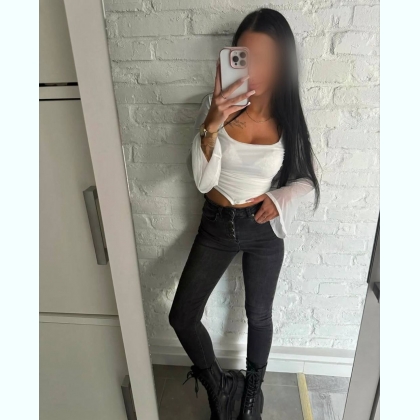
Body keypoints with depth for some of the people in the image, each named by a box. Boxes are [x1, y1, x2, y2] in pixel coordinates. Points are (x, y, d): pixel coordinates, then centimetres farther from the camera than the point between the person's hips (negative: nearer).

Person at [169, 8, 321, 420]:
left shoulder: (290, 118, -9)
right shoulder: (217, 105, -12)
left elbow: (308, 177, 4)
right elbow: (202, 180, -17)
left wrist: (279, 199, -15)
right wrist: (211, 126, -32)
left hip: (263, 229, 0)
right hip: (216, 224, 1)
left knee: (258, 315, 17)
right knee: (181, 316, 2)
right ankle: (220, 384, 34)